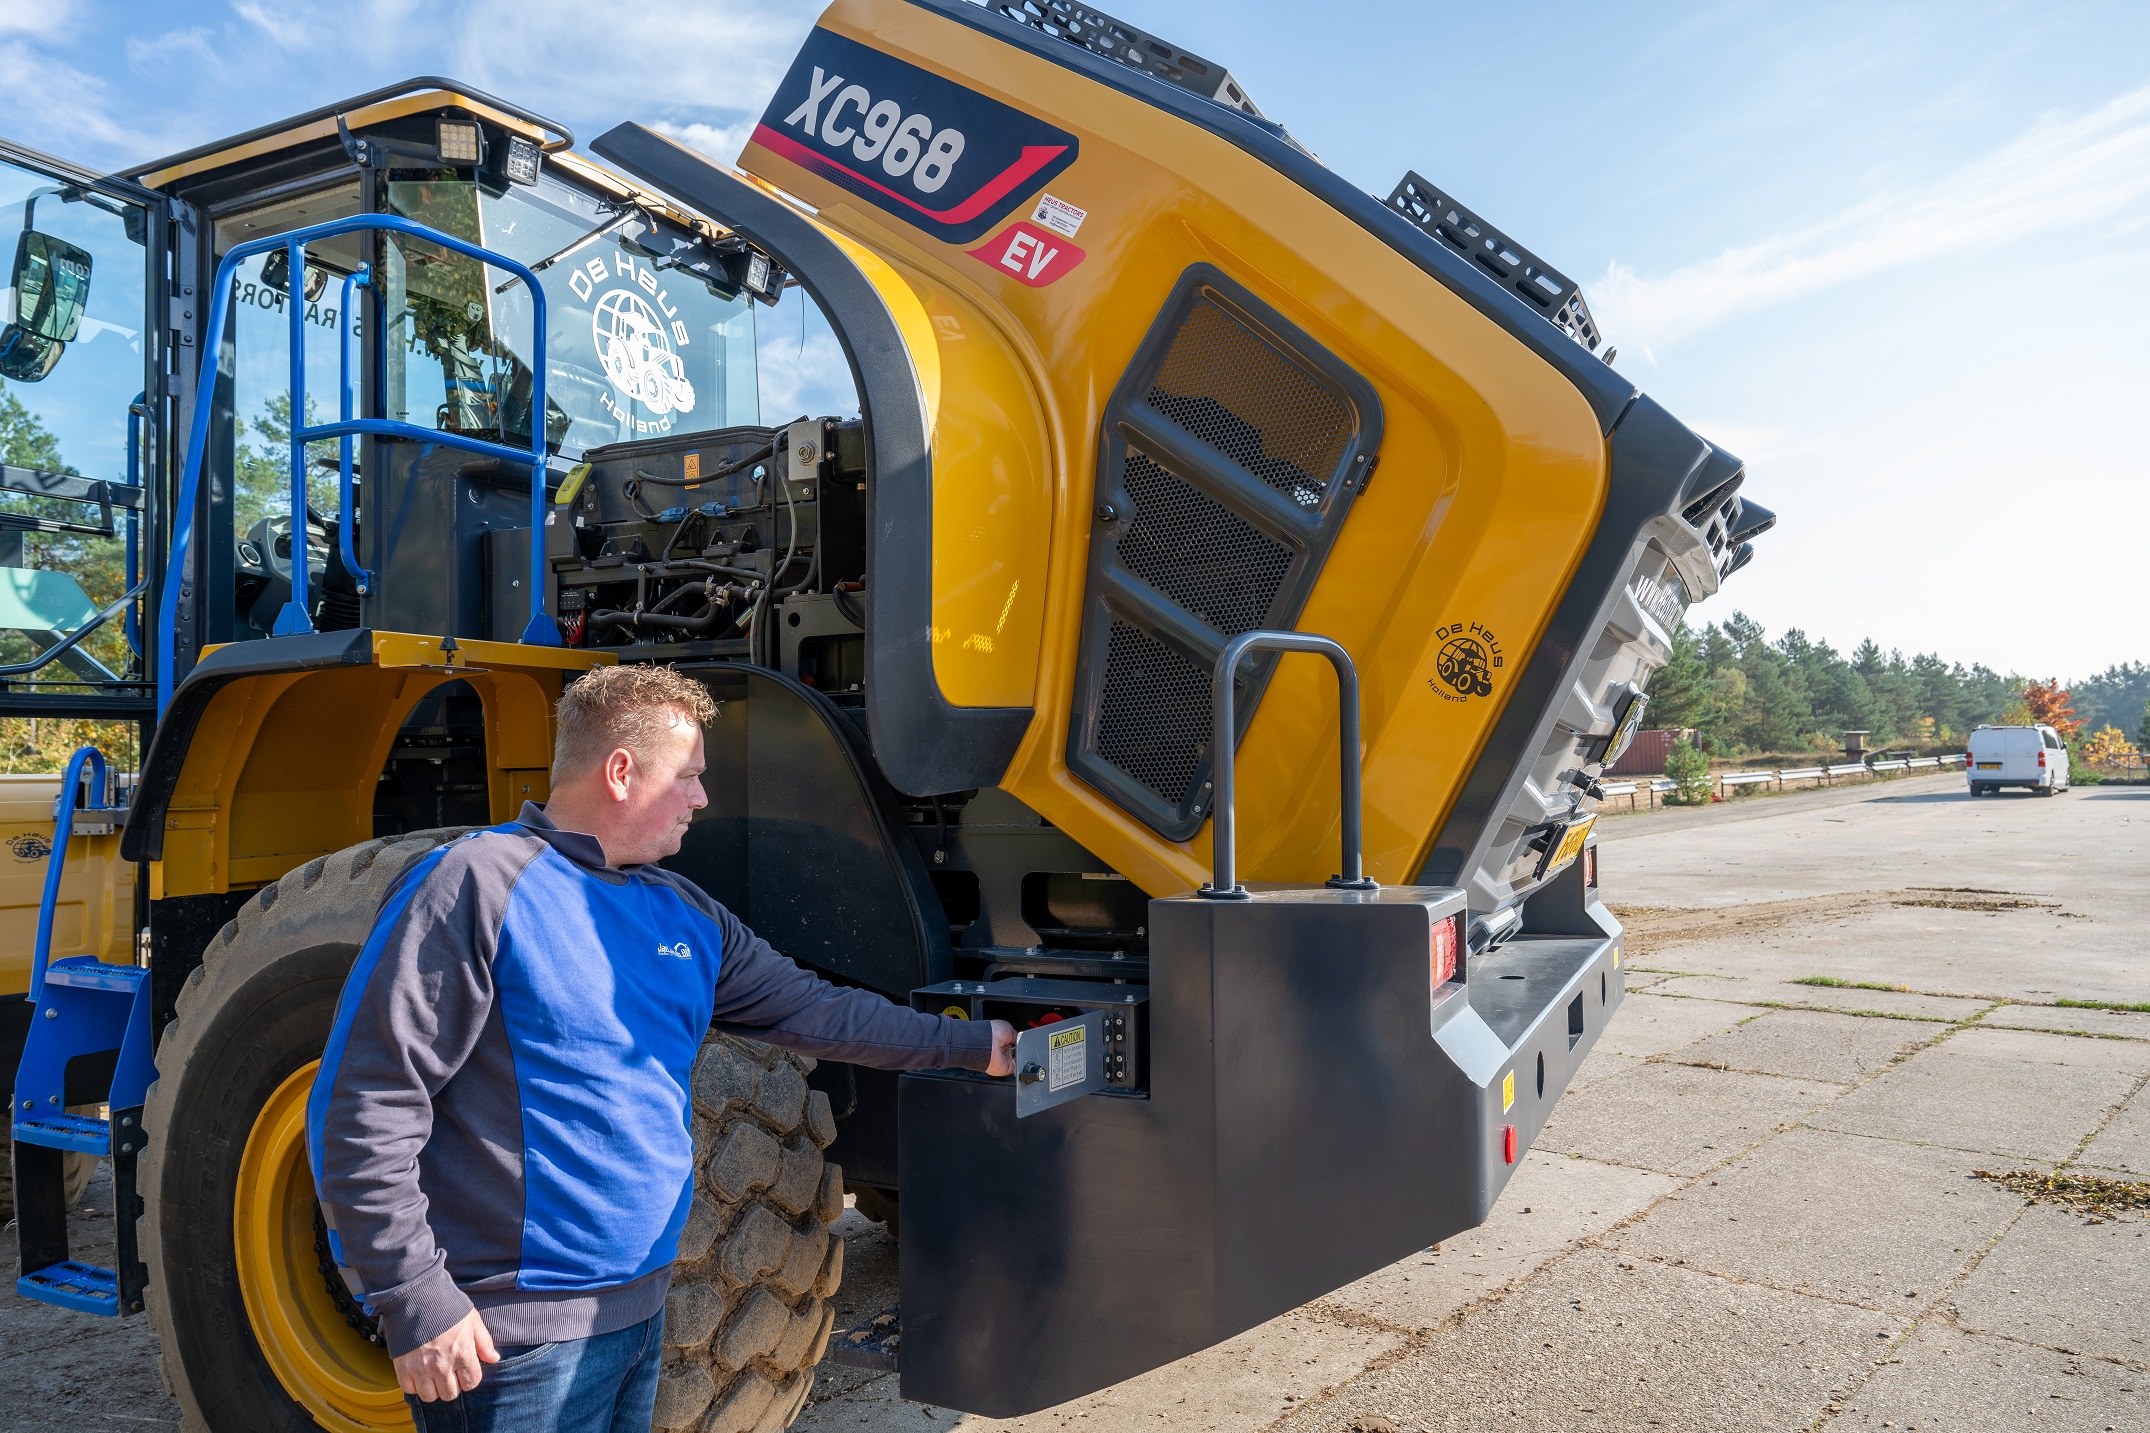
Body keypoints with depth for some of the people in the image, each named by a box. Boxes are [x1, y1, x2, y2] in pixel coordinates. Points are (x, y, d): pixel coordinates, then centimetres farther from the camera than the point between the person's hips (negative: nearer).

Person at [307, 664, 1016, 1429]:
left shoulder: (685, 915, 9)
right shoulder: (477, 884, -15)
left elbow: (812, 1009, 15)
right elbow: (365, 1104, -17)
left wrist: (973, 1044, 16)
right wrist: (416, 1301, -18)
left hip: (641, 1308, 7)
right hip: (513, 1337, -7)